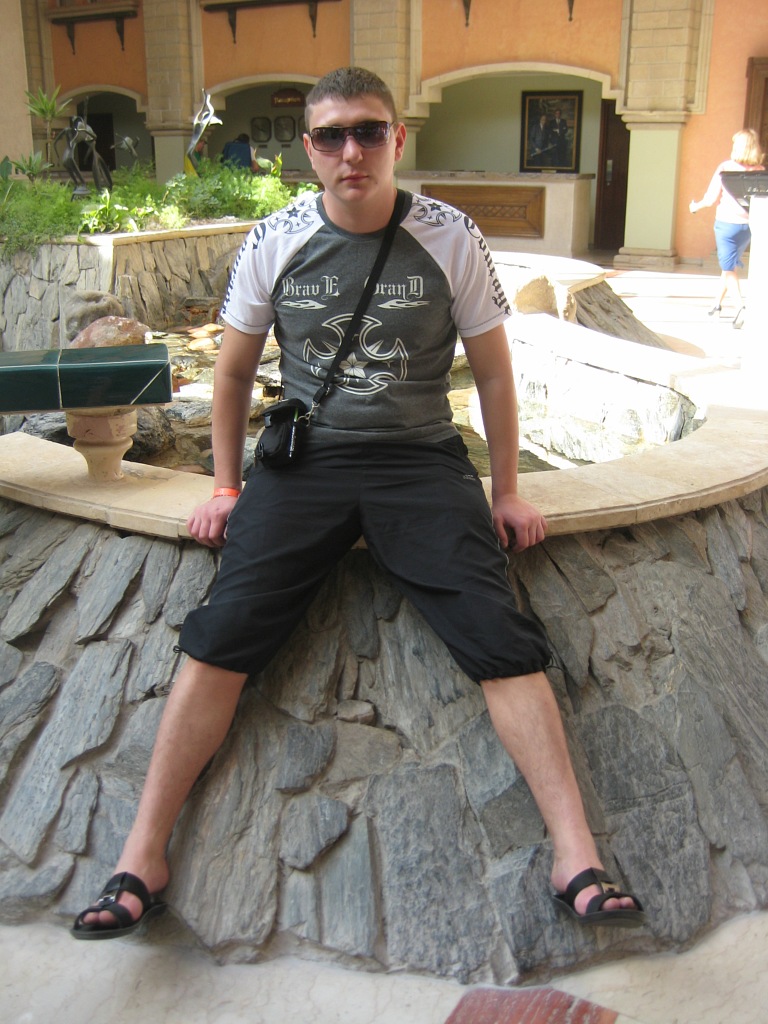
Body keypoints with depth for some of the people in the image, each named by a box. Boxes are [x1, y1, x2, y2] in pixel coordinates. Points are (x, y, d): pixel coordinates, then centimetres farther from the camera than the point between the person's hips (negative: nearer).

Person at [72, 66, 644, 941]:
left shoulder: (450, 239, 0)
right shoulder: (274, 242, 3)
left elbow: (493, 369, 8)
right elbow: (235, 369, 14)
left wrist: (506, 492, 8)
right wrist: (226, 486, 12)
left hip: (421, 458, 0)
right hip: (304, 458, 1)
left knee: (501, 637, -19)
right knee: (221, 633, -17)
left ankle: (576, 856, -15)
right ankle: (143, 854, -12)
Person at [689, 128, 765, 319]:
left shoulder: (726, 168, -10)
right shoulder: (760, 171, -1)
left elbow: (711, 199, -9)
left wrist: (696, 206, 9)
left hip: (727, 223, -4)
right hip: (749, 225, 4)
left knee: (728, 268, 0)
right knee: (731, 266, 20)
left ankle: (741, 305, -19)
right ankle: (717, 304, 30)